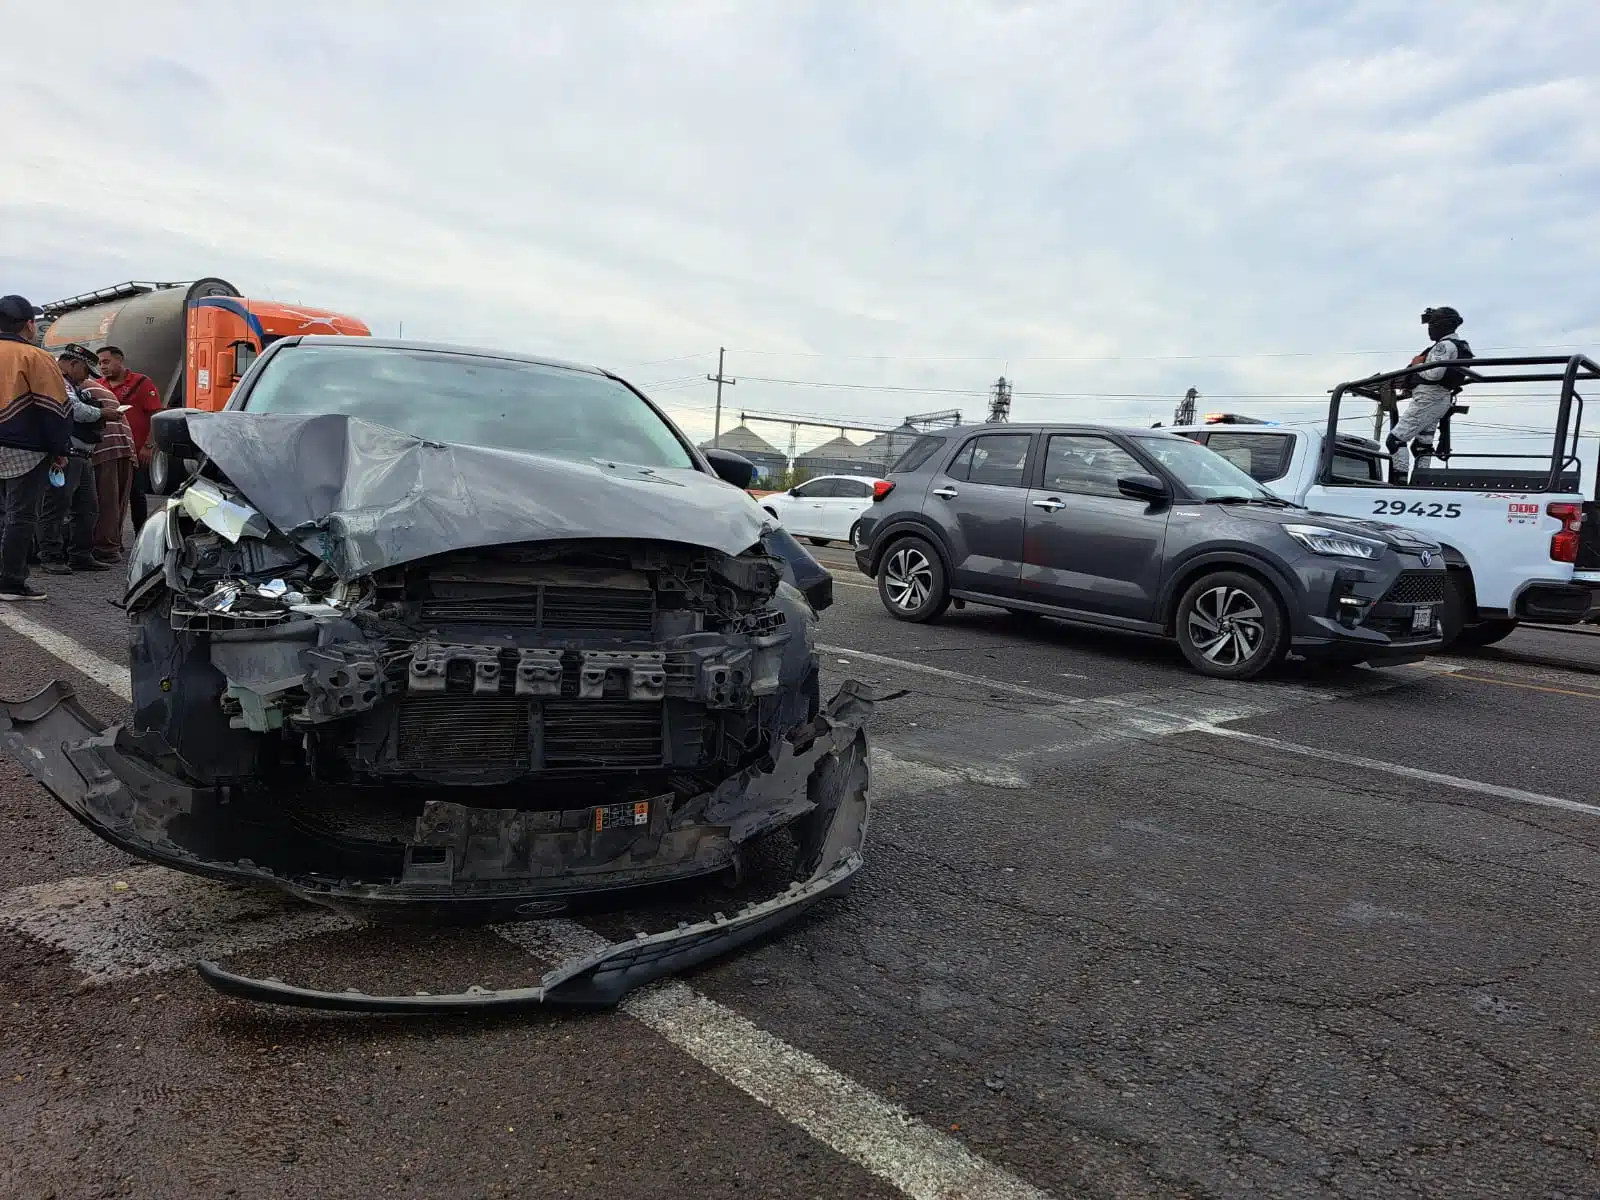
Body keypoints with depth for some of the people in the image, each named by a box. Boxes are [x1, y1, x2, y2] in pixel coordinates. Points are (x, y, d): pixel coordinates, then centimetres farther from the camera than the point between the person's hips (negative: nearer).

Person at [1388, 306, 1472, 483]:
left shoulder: (1445, 345, -14)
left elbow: (1434, 373, -26)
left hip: (1429, 398, -11)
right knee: (1423, 444, 14)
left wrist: (1417, 365, -10)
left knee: (1396, 439, -13)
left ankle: (1399, 480, -19)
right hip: (1442, 400, 11)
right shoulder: (1460, 346, 19)